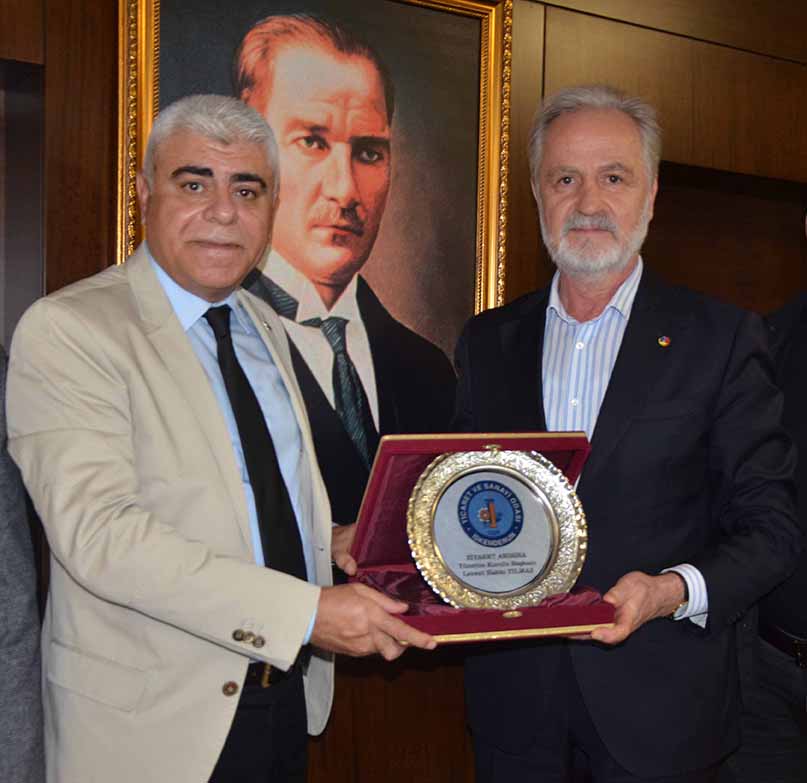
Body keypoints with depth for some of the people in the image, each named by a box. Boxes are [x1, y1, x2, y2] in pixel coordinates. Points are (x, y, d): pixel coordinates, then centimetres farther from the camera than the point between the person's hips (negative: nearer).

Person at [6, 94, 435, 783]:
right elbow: (99, 532, -25)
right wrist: (306, 611, -29)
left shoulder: (268, 327, 10)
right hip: (155, 724, -6)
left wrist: (330, 548, 0)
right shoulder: (66, 330, -15)